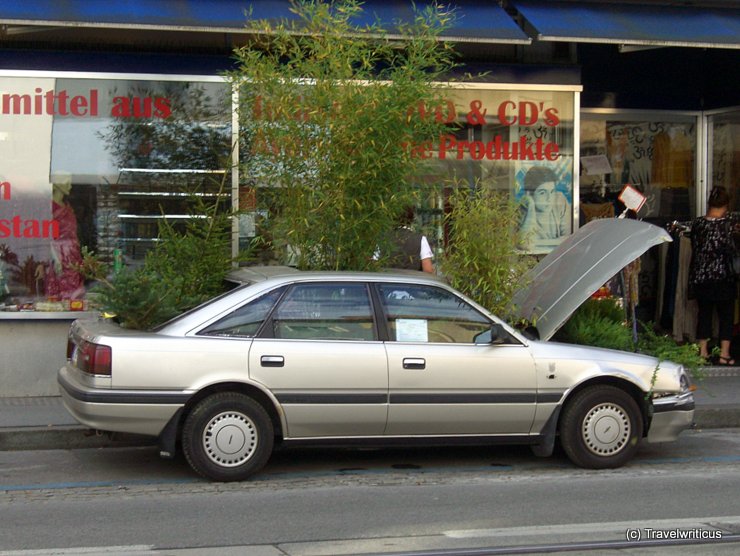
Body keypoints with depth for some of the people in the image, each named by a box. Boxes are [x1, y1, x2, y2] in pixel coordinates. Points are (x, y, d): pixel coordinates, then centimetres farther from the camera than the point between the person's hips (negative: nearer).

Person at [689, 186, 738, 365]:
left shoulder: (697, 223, -2)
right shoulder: (730, 223, -12)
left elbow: (694, 247, 6)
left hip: (700, 278, 3)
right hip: (723, 278, -3)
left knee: (704, 313, 14)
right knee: (726, 316, 7)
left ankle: (703, 351, 19)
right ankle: (724, 354, 6)